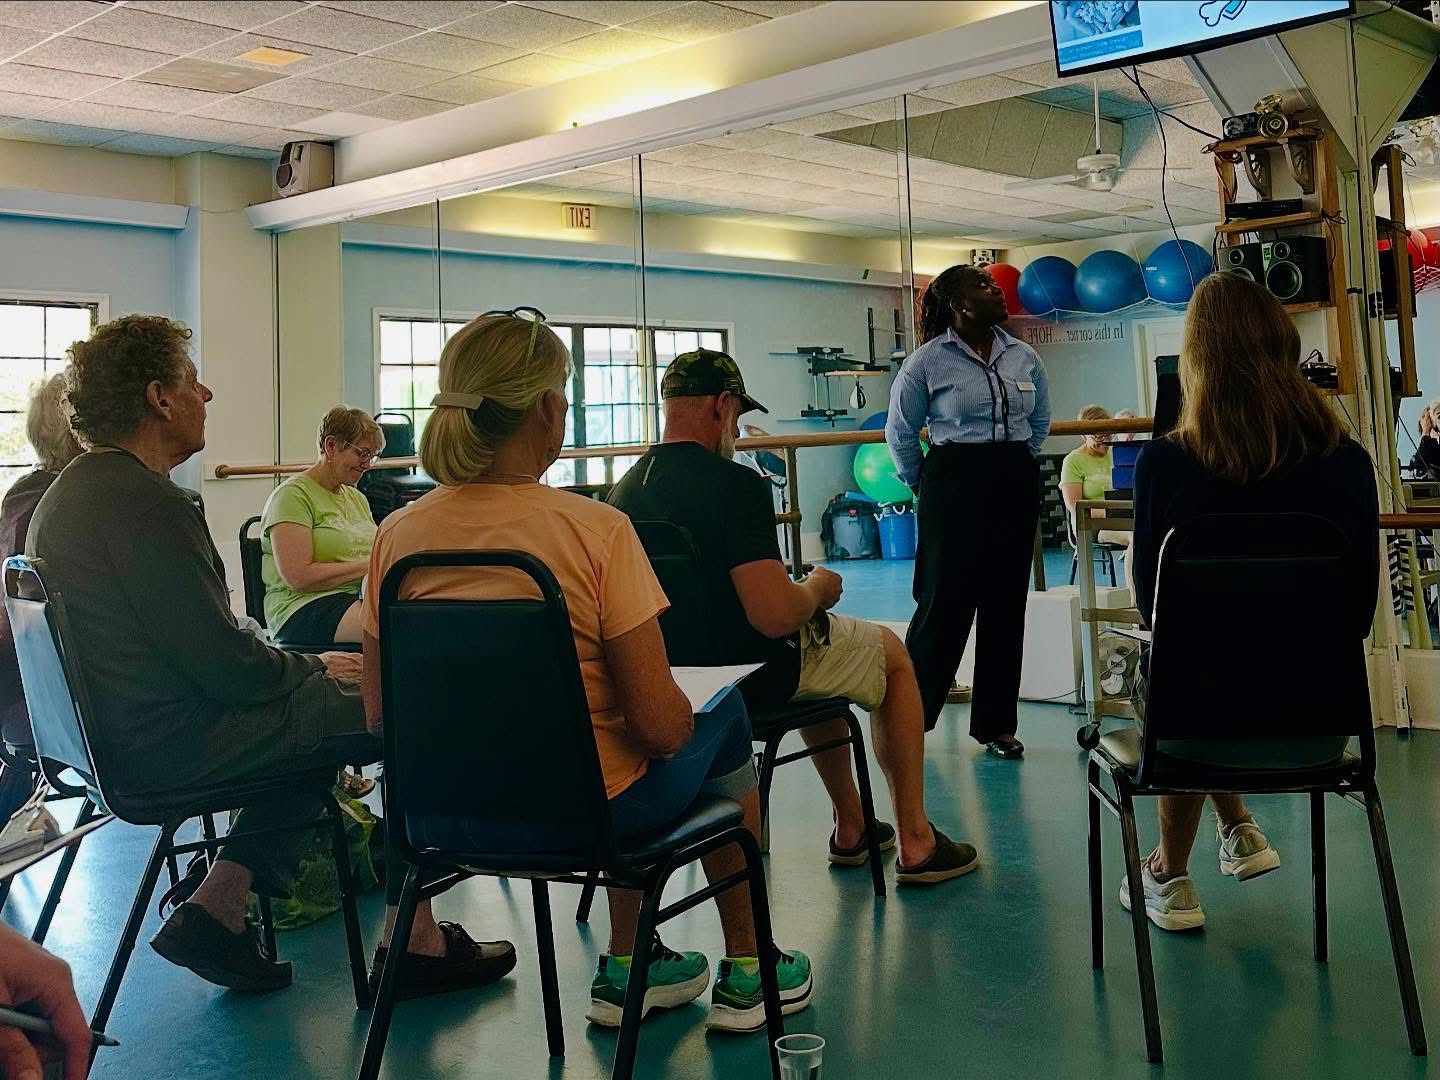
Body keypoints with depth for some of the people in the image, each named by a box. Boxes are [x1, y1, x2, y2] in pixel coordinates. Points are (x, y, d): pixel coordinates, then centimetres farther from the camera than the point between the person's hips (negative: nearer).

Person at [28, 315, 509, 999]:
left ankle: (213, 913, 18)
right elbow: (223, 663, -22)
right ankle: (415, 940, 4)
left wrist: (309, 666, 10)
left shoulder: (67, 493, 12)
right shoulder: (143, 500, -20)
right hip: (173, 747, -10)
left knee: (319, 711, 24)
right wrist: (316, 669, -3)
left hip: (115, 732, 10)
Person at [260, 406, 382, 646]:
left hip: (360, 599, 8)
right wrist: (367, 565, -12)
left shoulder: (357, 499, 24)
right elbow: (298, 577, -14)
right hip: (303, 606, -8)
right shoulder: (292, 495, -3)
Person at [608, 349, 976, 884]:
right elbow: (775, 616, -32)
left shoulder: (623, 491, -3)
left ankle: (851, 828, 41)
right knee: (895, 656, 19)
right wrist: (817, 588, -9)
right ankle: (916, 844, 22)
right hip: (755, 674, -7)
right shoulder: (735, 485, -26)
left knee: (819, 653, 36)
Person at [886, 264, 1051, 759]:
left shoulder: (1024, 357, 7)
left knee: (1006, 606, 7)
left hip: (1016, 486, 5)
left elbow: (1040, 422, 22)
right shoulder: (928, 360, -6)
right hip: (954, 487, -5)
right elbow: (900, 431, 4)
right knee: (945, 603, -3)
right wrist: (920, 485, 9)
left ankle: (996, 724, 17)